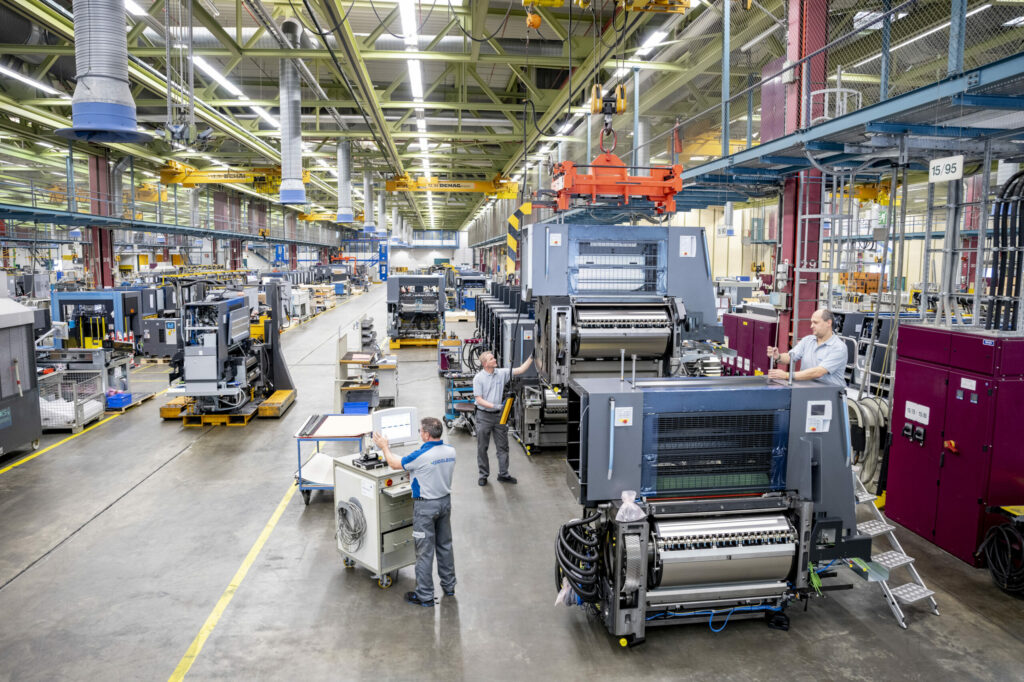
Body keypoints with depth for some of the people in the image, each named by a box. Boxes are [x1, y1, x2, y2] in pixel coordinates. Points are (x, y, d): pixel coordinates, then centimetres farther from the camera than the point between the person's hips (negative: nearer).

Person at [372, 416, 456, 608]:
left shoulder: (421, 456, -25)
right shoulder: (450, 451, -4)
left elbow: (395, 464, -9)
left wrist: (384, 447, 7)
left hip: (426, 505, -7)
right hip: (445, 501, 7)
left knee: (425, 551, 4)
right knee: (445, 545, 19)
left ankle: (425, 596, 12)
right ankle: (449, 586, 31)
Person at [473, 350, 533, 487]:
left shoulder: (502, 373, 1)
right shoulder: (478, 378, -9)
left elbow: (520, 370, -1)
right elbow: (479, 400, -12)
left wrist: (531, 357, -9)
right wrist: (494, 406, -24)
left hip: (499, 414, 4)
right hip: (484, 415, -4)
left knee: (503, 446, 8)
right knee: (482, 447, 5)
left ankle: (503, 474, 19)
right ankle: (483, 475, 18)